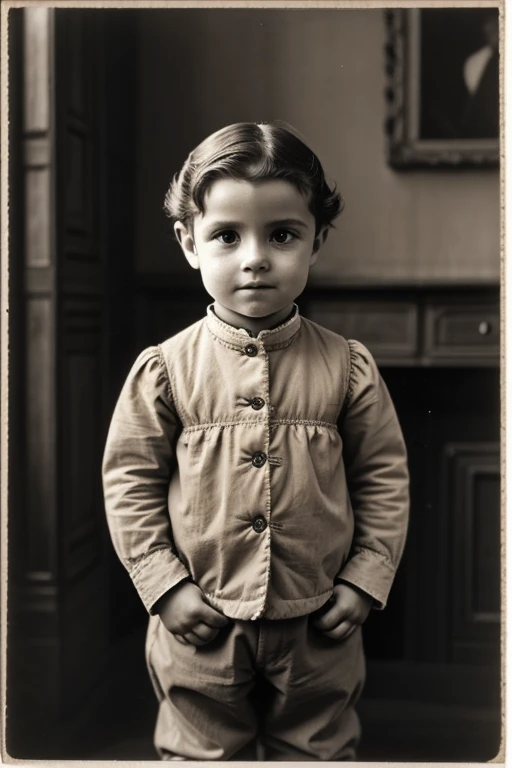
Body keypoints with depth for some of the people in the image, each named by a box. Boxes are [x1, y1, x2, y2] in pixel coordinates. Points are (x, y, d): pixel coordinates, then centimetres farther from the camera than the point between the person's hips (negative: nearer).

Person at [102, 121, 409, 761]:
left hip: (318, 626, 1)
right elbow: (130, 480, -4)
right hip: (203, 626, -1)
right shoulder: (164, 368, -8)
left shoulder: (347, 367, -6)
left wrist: (366, 580, -4)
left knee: (318, 750, 20)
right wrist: (164, 585, -9)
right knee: (200, 752, 16)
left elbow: (383, 477, 1)